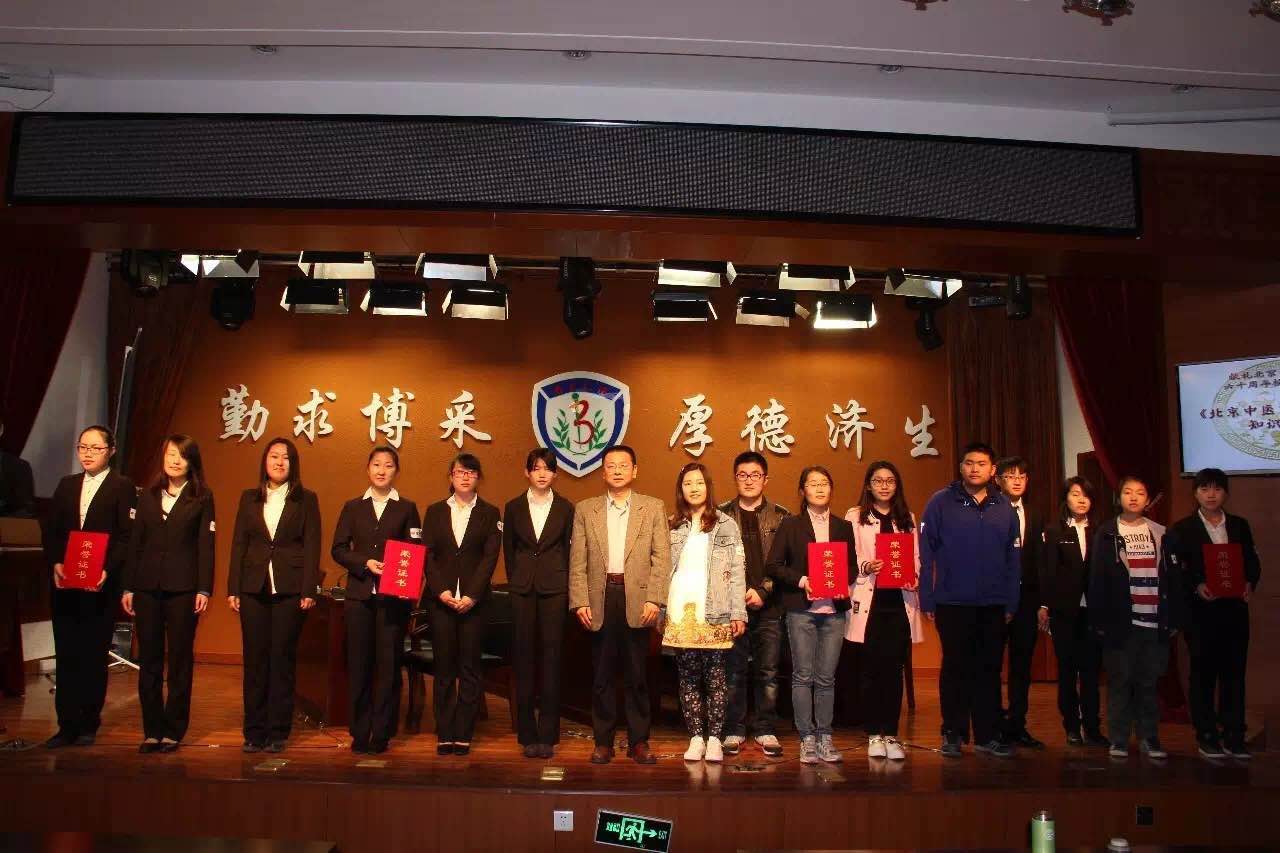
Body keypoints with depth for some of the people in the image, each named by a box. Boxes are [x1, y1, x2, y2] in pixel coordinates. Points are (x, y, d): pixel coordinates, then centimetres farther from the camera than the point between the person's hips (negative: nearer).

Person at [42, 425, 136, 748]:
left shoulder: (123, 487, -2)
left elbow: (128, 536, -8)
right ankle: (67, 725, 14)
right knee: (66, 655, 7)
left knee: (94, 657, 3)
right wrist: (55, 563, -5)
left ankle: (88, 726, 13)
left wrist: (107, 570, -18)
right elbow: (51, 530, 10)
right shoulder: (66, 485, 15)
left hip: (102, 585, -4)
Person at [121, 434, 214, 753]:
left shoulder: (202, 498, 2)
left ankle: (173, 730, 12)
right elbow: (135, 543, 11)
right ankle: (152, 730, 16)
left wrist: (204, 589, -8)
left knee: (180, 660, 3)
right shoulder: (147, 497, 11)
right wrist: (128, 587, 5)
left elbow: (206, 546, -2)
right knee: (148, 660, 6)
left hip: (182, 587, -3)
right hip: (147, 586, 3)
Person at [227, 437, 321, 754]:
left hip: (290, 589, -2)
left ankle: (278, 731, 11)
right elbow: (238, 544, 9)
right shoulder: (249, 498, 11)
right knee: (255, 659, 6)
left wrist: (308, 591, -9)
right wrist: (233, 588, 2)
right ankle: (254, 731, 15)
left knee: (283, 660, 2)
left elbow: (312, 547, -2)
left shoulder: (306, 499, 3)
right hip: (254, 588, 2)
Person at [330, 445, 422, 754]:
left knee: (388, 663, 1)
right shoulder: (353, 507, 10)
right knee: (358, 663, 4)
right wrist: (366, 563, -10)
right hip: (359, 594, 2)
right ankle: (360, 733, 15)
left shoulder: (407, 508, 6)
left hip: (393, 597, -1)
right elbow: (338, 549, 6)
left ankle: (381, 734, 10)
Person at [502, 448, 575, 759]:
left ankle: (548, 735, 8)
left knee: (551, 658, 0)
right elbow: (508, 549, 12)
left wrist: (564, 585, 2)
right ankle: (528, 735, 11)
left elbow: (568, 549, 5)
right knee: (524, 658, 3)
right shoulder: (514, 507, 6)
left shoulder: (565, 508, 3)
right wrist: (516, 580, 7)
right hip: (522, 589, 1)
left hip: (554, 589, -1)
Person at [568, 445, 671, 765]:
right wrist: (580, 602, -4)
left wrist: (654, 599, -9)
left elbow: (662, 558, 1)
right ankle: (603, 741, 18)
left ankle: (639, 741, 17)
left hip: (636, 599, -1)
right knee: (601, 676, 7)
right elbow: (577, 561, 5)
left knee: (637, 676, 6)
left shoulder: (653, 508, 7)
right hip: (600, 599, 1)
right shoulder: (584, 509, 9)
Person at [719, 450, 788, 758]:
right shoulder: (721, 515, 6)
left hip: (768, 605, 0)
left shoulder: (781, 517, 7)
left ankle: (766, 731, 18)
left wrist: (763, 590, -9)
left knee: (768, 671, 6)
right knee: (734, 671, 4)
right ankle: (734, 730, 16)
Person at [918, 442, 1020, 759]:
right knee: (955, 668, 7)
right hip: (953, 603, -3)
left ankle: (988, 735, 21)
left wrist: (1011, 602, 4)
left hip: (994, 605, 3)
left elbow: (1013, 558, 8)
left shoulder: (1004, 507, 6)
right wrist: (927, 599, -9)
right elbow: (925, 554, -5)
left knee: (989, 670, 10)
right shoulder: (941, 503, -4)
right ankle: (953, 734, 17)